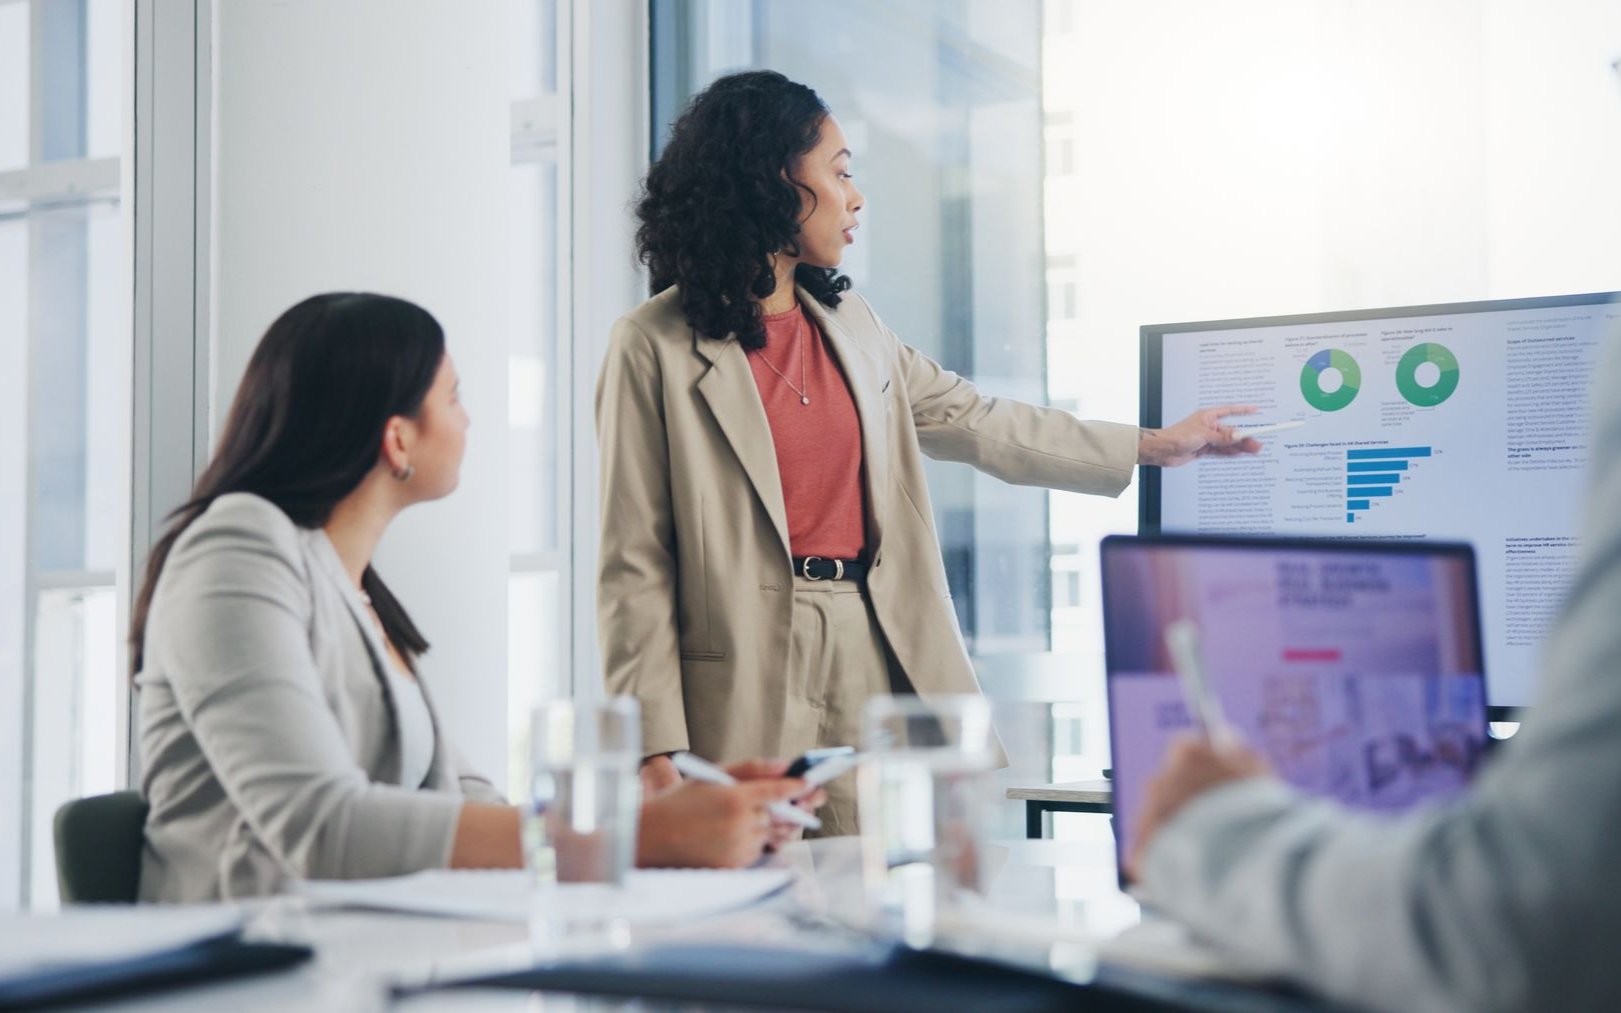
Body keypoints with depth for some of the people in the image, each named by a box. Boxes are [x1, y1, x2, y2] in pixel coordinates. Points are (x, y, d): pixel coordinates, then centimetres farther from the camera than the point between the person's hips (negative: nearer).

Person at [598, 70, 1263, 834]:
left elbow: (978, 422, 26)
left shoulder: (848, 323, 16)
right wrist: (655, 748, -12)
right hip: (748, 691, -6)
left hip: (877, 661, 6)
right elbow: (636, 565, -6)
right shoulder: (655, 346, -4)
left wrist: (1155, 445, 29)